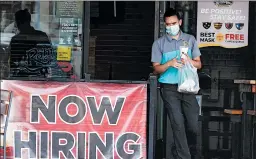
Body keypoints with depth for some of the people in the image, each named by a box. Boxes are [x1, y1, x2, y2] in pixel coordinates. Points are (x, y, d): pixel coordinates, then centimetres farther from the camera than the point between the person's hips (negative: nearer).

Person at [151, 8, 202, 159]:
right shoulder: (159, 43, 2)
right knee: (178, 125, -4)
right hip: (169, 88, -2)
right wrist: (169, 63, -18)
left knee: (193, 124, 2)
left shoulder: (190, 39, 7)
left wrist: (189, 61, -14)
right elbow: (156, 69, 2)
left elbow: (199, 64, 8)